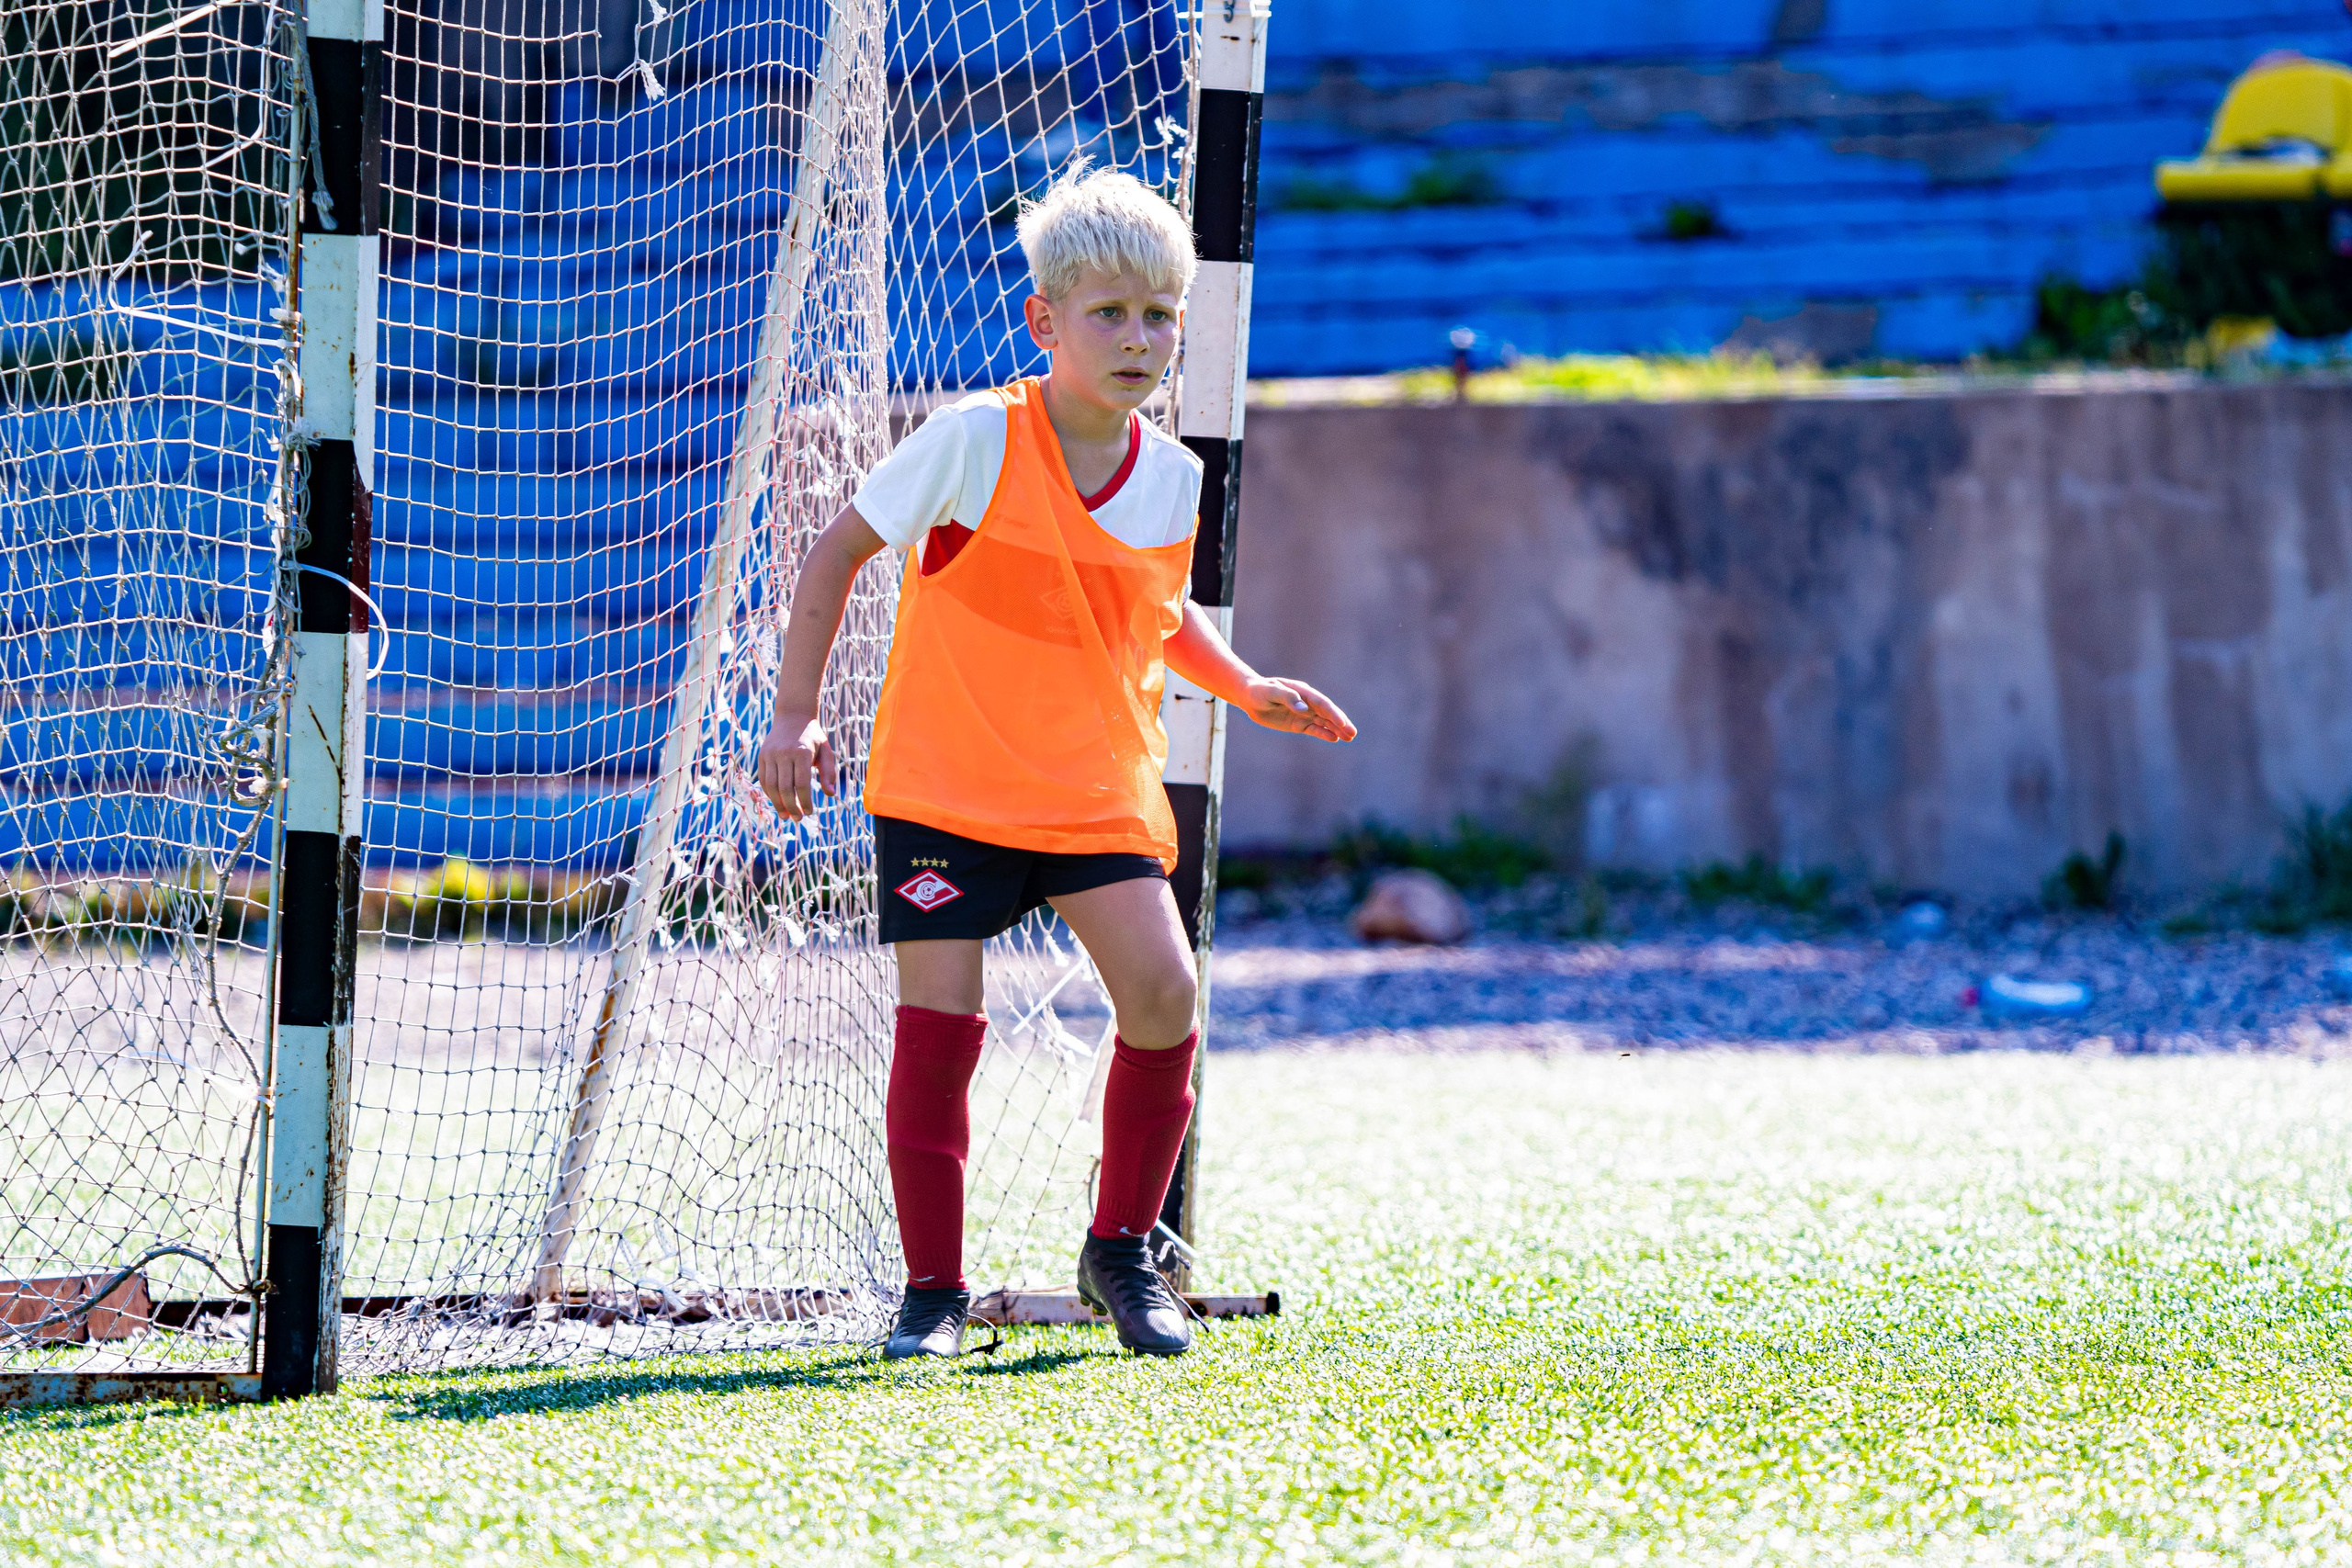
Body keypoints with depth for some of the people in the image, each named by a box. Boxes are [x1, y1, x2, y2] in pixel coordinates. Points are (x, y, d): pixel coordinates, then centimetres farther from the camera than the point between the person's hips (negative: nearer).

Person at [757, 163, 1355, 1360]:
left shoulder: (1172, 479, 1)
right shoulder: (975, 442, -13)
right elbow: (840, 549, -2)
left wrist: (1246, 688, 6)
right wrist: (795, 714, -5)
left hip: (1099, 789, 3)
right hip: (946, 783, -3)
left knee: (1161, 991, -12)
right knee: (938, 1024, -5)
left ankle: (1121, 1252, 8)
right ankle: (934, 1289, 9)